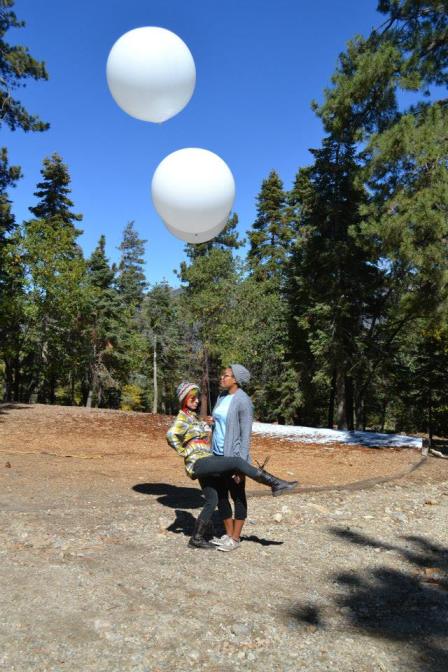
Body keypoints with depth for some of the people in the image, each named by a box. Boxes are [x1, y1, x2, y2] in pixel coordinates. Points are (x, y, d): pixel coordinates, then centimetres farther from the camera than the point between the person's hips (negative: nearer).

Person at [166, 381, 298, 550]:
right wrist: (184, 453, -17)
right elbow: (171, 435, -26)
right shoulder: (182, 418, -8)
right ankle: (276, 484, -21)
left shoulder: (194, 416, 20)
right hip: (198, 463, -10)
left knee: (212, 501, 9)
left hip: (206, 463, 10)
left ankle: (197, 538, 20)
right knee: (237, 462, -23)